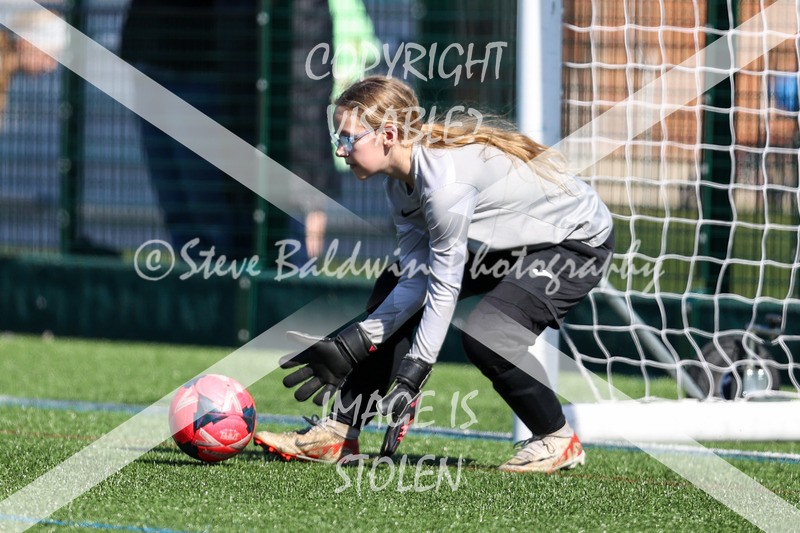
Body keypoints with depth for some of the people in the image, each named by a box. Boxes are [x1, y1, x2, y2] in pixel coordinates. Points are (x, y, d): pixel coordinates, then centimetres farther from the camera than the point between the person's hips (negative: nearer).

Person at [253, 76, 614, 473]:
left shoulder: (445, 183, -33)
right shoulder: (401, 179, -6)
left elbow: (443, 289, -29)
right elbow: (417, 278, -8)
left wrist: (409, 381, -27)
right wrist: (349, 346, -14)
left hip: (578, 241, -10)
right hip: (511, 241, 10)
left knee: (484, 336, -28)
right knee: (393, 295, 4)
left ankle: (558, 441, -4)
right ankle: (339, 432, 8)